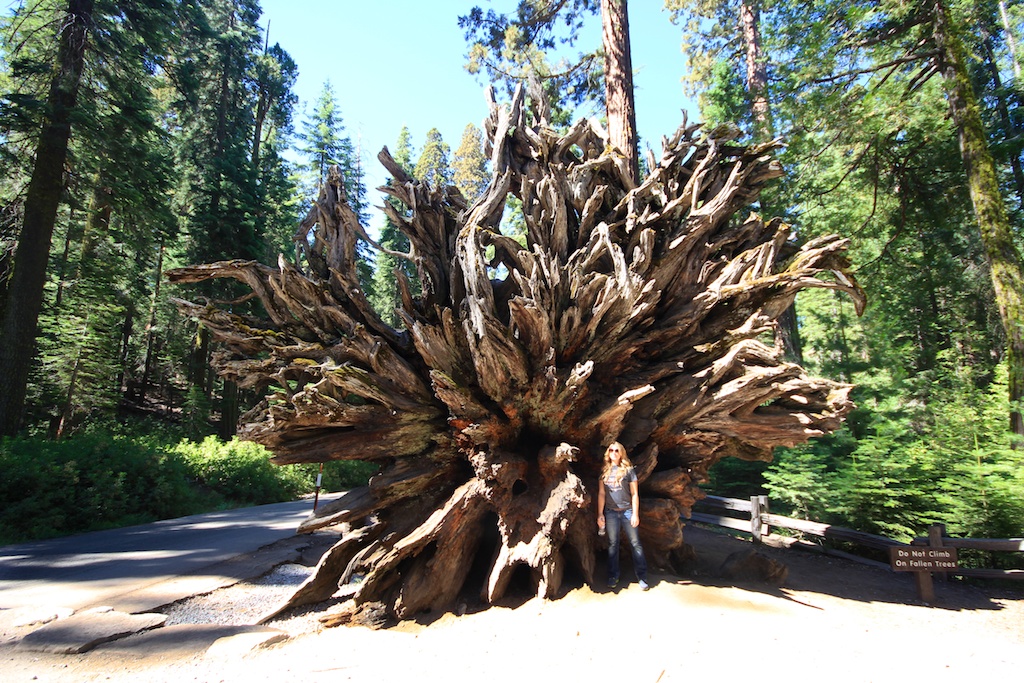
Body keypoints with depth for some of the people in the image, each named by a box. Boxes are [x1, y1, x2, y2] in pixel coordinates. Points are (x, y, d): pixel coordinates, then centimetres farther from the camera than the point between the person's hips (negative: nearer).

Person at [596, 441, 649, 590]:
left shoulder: (628, 470, 1)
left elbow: (634, 494, 0)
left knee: (635, 543, 0)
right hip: (611, 512, 2)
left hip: (627, 511, -2)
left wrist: (635, 514, -6)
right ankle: (613, 576, 17)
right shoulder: (605, 471, 7)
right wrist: (600, 514, 3)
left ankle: (642, 577, 7)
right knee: (612, 544, 7)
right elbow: (601, 493, 8)